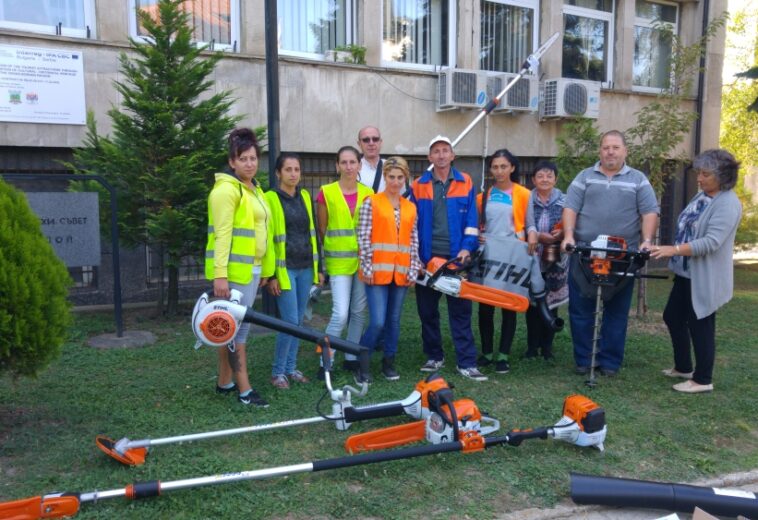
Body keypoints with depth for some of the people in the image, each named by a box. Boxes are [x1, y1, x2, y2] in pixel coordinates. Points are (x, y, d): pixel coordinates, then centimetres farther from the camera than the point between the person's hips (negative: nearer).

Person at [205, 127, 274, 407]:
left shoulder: (255, 189, 17)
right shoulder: (226, 189, -11)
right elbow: (221, 234, -17)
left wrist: (265, 269, 20)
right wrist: (220, 274, -22)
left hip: (251, 269, 9)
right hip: (233, 269, -9)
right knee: (237, 325, -4)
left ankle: (225, 381, 24)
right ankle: (244, 389, 3)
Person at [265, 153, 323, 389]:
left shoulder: (304, 196, 11)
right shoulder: (271, 198, -6)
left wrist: (318, 267, 14)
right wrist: (271, 275, -11)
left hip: (305, 268, 6)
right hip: (285, 269, -5)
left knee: (298, 320, 10)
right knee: (290, 321, -8)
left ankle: (291, 368, 22)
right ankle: (278, 371, 7)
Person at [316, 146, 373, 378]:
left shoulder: (368, 193, 5)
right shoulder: (326, 192, -4)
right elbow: (322, 229, 3)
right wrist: (330, 252, 6)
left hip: (363, 260, 4)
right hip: (339, 261, -3)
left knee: (359, 311, 10)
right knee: (340, 313, -10)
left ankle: (351, 358, 23)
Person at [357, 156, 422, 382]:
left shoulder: (410, 208, 11)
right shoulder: (371, 202, -2)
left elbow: (414, 240, 9)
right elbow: (363, 237, -6)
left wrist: (413, 270, 4)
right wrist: (367, 267, -10)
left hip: (401, 272, 4)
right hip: (378, 271, -4)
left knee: (394, 319, 11)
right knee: (377, 322, -8)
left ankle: (389, 362, 26)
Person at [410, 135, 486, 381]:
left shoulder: (465, 183, 5)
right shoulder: (418, 186, 4)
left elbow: (471, 220, 2)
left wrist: (467, 248, -10)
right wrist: (414, 256, -2)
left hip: (456, 257, -1)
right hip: (427, 257, 1)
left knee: (461, 311, 1)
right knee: (427, 310, 8)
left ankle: (467, 363, 5)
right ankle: (434, 356, 23)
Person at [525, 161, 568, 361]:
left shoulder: (564, 201, 3)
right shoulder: (527, 200, 2)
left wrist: (561, 235, -17)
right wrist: (534, 235, -18)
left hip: (555, 260, 0)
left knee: (552, 301, 6)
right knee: (532, 302, 4)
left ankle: (547, 346, 18)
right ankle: (532, 346, 14)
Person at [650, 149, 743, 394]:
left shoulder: (728, 204, -19)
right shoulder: (702, 195, 9)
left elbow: (711, 242, -28)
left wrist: (674, 250, -36)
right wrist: (674, 252, 19)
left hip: (706, 277, -9)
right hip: (686, 272, 9)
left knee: (700, 326, 1)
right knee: (673, 317, 16)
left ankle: (703, 380, 15)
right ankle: (683, 367, 33)